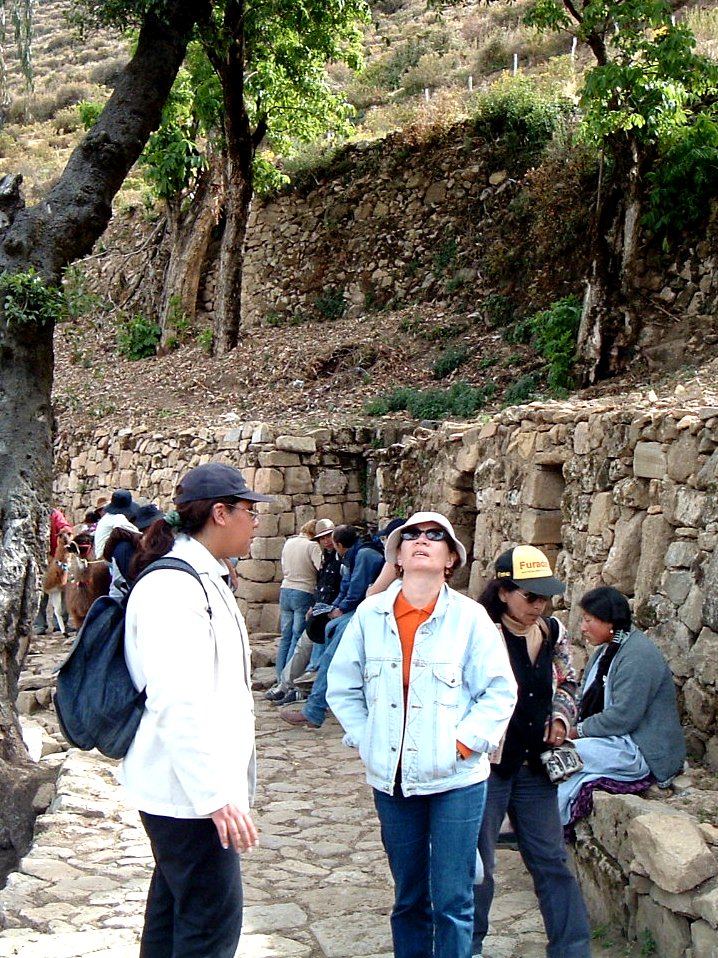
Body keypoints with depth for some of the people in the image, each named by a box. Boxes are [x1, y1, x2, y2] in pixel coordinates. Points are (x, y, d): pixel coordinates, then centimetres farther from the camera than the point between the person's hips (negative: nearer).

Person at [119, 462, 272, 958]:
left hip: (193, 786, 11)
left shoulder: (203, 578, 13)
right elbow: (179, 704, -27)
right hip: (188, 787, -11)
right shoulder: (173, 587, -20)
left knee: (174, 909, 18)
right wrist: (218, 795, -27)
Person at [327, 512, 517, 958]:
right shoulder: (370, 614, 0)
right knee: (409, 898, 16)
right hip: (392, 779, 2)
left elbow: (500, 692, -4)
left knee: (452, 900, 3)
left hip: (456, 779, -2)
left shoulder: (470, 617, -6)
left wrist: (466, 743, -10)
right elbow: (342, 686, 8)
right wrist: (365, 738, 0)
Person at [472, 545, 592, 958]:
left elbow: (568, 684, 18)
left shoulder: (552, 631, 3)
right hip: (487, 766, -5)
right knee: (477, 863, 9)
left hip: (535, 765, 5)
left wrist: (561, 717, 2)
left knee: (552, 861, 10)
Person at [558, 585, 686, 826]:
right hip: (618, 741, 9)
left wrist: (579, 731, -14)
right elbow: (589, 700, 13)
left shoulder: (638, 655, -19)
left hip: (642, 751, -9)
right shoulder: (606, 649, 13)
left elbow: (623, 717, -24)